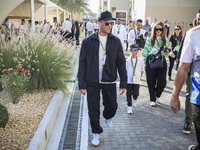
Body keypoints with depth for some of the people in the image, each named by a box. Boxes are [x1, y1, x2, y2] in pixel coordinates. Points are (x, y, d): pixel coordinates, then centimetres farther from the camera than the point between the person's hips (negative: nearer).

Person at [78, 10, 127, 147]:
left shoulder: (115, 41, 3)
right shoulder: (88, 41, -1)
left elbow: (121, 63, 5)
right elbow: (82, 63, 0)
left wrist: (123, 83, 0)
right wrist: (82, 84, -4)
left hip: (109, 81, 1)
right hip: (92, 82, -1)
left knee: (112, 106, 6)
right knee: (93, 110, 6)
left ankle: (108, 117, 43)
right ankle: (96, 133, 28)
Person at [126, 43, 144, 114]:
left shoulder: (140, 60, 1)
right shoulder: (128, 60, -3)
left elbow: (142, 70, 11)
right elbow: (125, 70, 4)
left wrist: (139, 77, 7)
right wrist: (125, 78, 0)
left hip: (136, 81, 1)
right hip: (128, 81, 0)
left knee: (136, 94, -1)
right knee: (129, 94, 3)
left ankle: (134, 99, 35)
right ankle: (129, 107, 17)